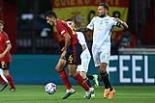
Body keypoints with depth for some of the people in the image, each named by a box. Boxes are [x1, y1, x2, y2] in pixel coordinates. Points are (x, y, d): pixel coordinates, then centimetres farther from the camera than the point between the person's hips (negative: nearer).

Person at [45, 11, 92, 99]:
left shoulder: (59, 24, -14)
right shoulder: (60, 24, 17)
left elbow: (68, 37, -24)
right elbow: (69, 37, 23)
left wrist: (65, 50, -17)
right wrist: (66, 47, 17)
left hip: (74, 48, -10)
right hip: (71, 48, 10)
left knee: (73, 73, -6)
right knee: (59, 68, 7)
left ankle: (88, 90, 5)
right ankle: (69, 89, 8)